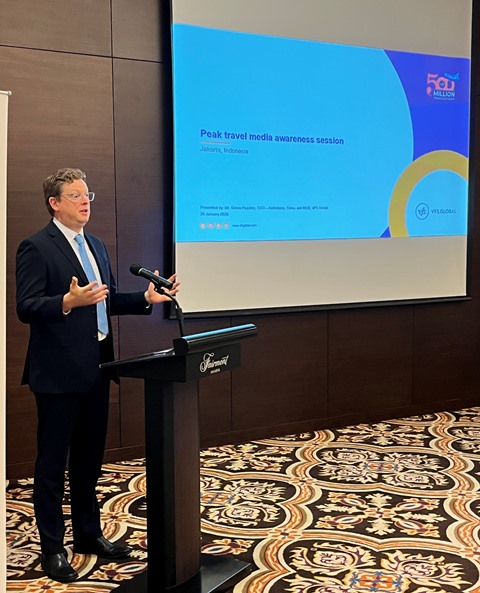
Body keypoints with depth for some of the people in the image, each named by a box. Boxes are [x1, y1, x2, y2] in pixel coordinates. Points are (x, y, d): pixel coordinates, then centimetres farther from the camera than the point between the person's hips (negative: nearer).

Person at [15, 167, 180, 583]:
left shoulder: (96, 246, 14)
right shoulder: (37, 248, -11)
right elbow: (26, 308, -17)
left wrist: (147, 298, 5)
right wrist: (68, 301, -33)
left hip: (96, 368, 8)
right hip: (59, 373, -8)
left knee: (89, 458, 17)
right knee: (53, 463, 2)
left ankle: (88, 534, 29)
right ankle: (52, 548, 12)